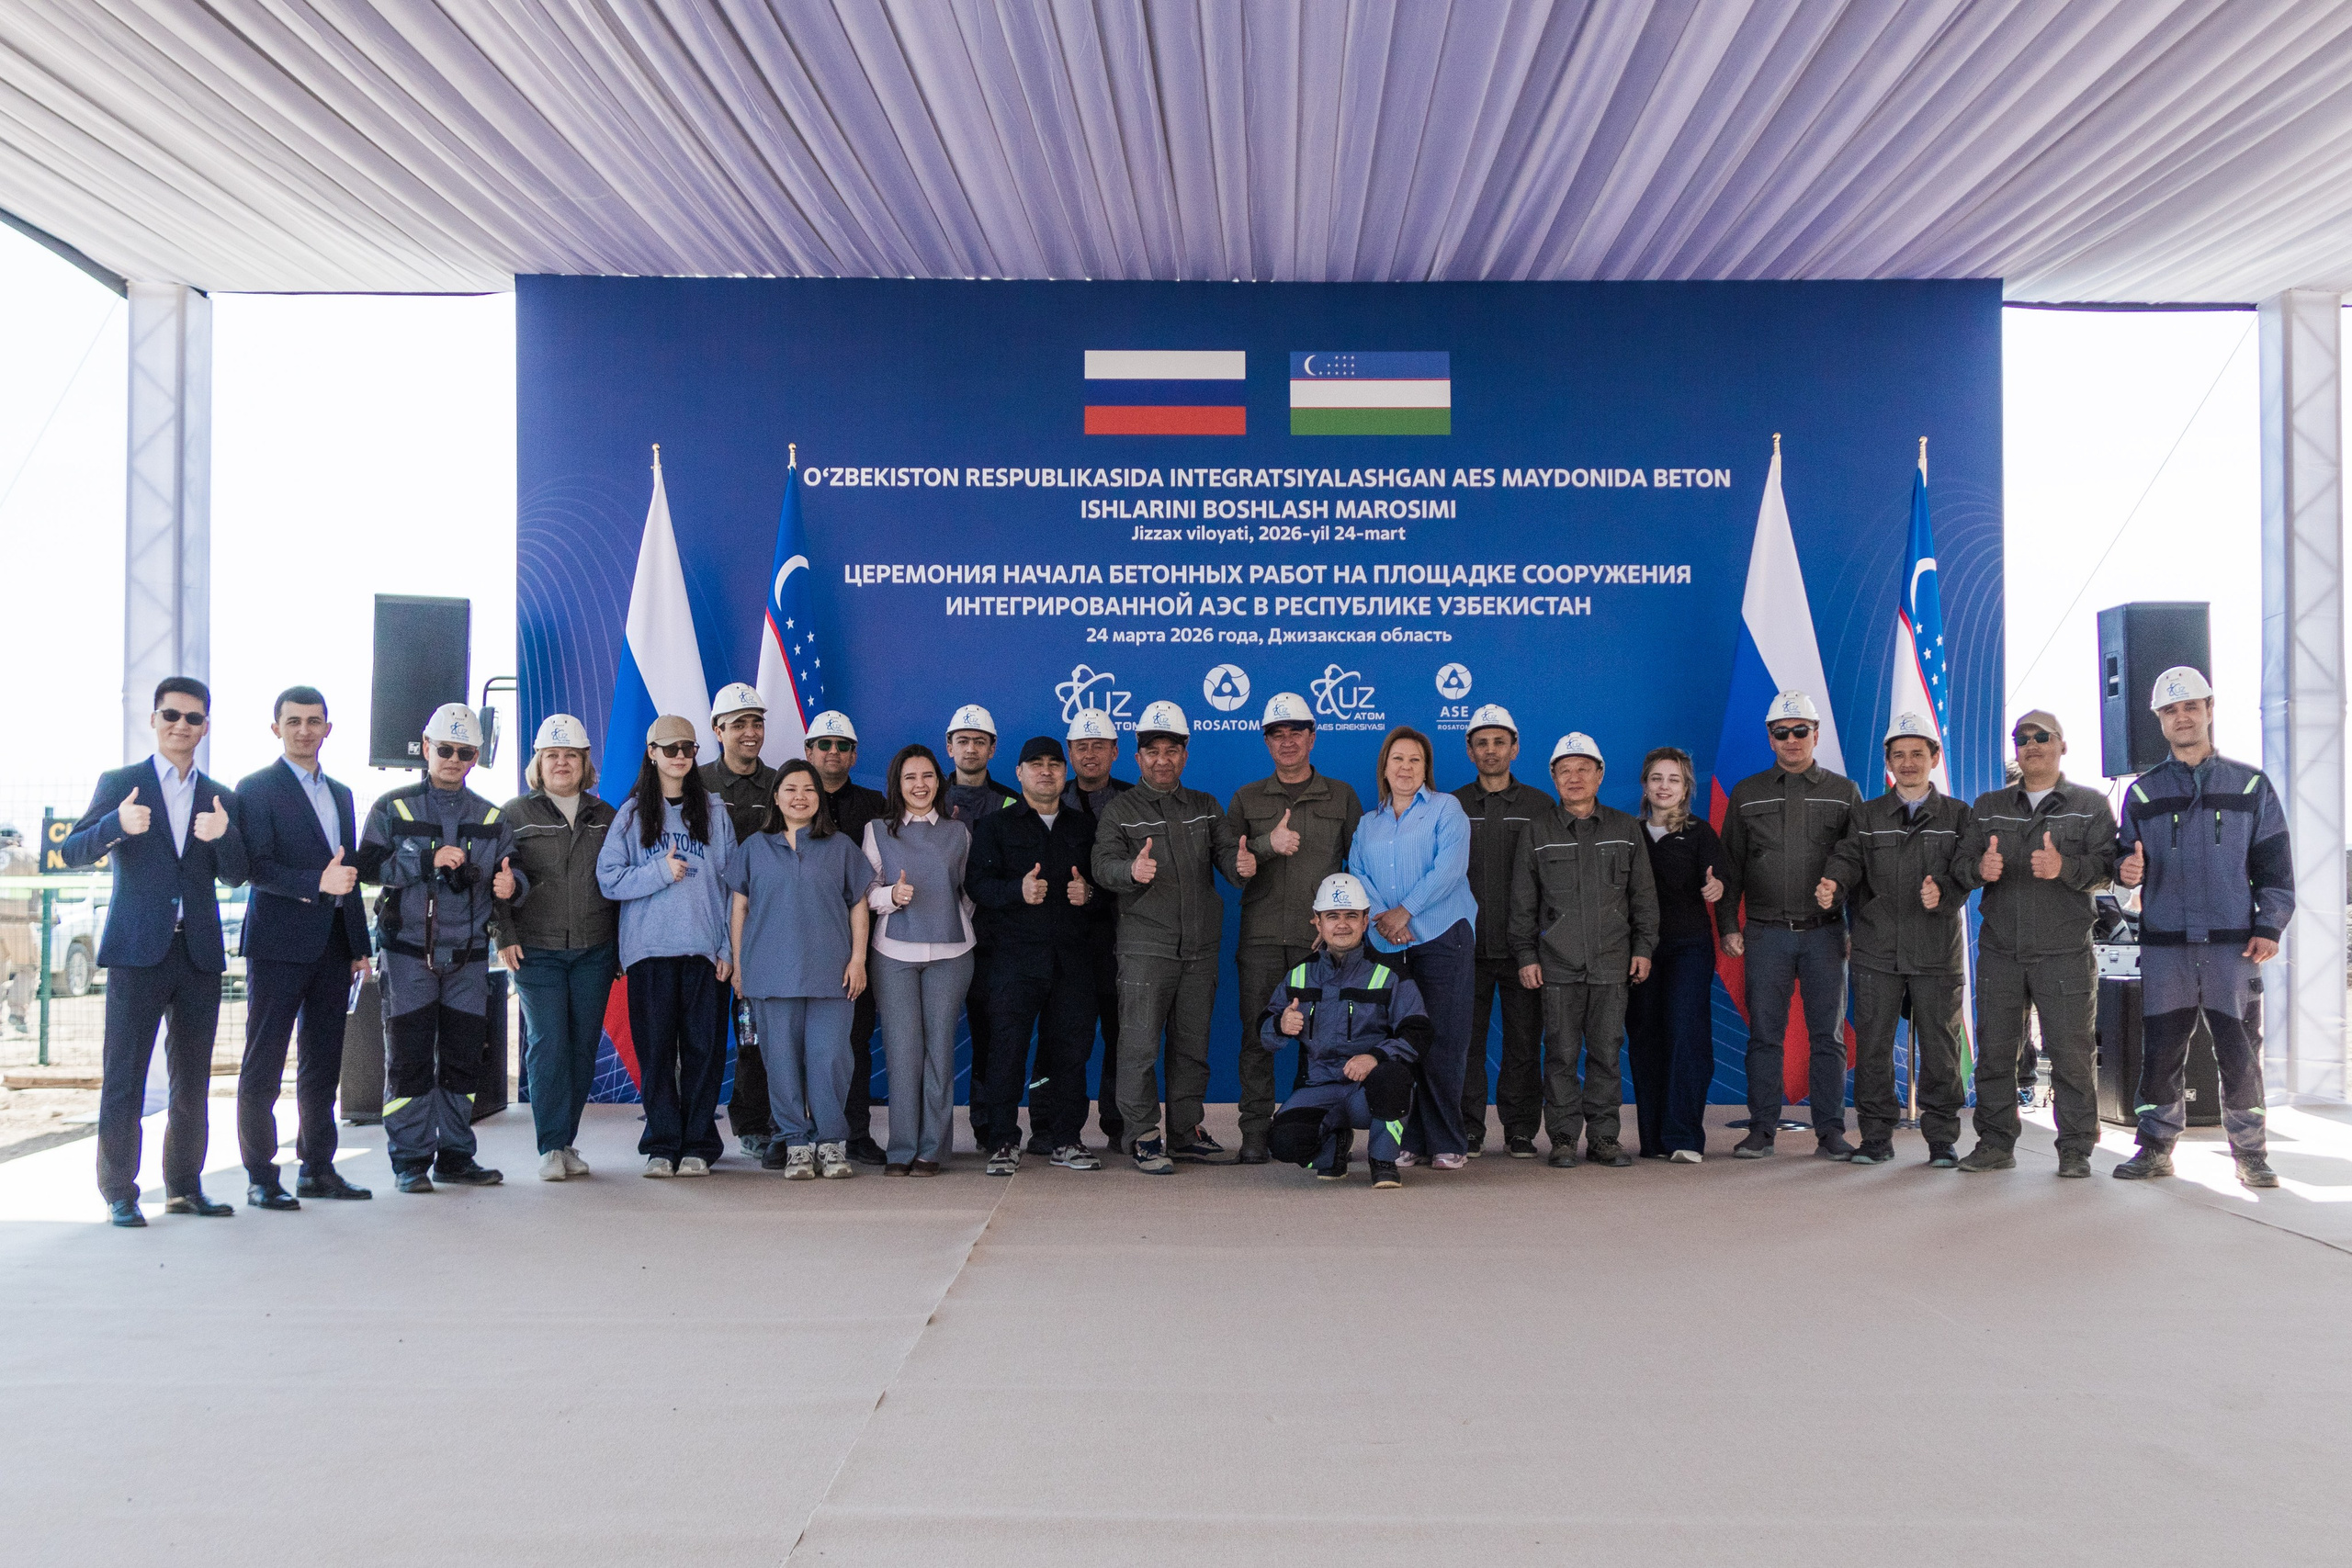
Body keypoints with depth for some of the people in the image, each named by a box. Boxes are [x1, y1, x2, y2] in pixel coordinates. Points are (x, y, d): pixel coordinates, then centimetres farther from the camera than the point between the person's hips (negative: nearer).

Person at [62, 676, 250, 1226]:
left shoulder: (219, 797, 13)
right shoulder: (119, 783, 6)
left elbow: (235, 876, 6)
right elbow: (72, 852, -2)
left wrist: (223, 835, -15)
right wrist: (117, 825, -21)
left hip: (199, 952, 3)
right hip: (138, 949, -3)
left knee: (193, 1079, 8)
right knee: (123, 1077, -4)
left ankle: (185, 1186, 16)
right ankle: (119, 1193, 3)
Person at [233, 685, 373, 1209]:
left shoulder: (340, 793, 18)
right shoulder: (256, 788, -2)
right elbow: (257, 867, -12)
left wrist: (359, 945, 15)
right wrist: (317, 883, -26)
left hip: (332, 945, 7)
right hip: (279, 943, -6)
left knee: (323, 1064, 10)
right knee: (263, 1066, -1)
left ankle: (316, 1169, 18)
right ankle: (261, 1178, 4)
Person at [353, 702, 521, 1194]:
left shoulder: (491, 818, 13)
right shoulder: (393, 808, 3)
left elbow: (512, 874, 10)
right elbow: (367, 867, -7)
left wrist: (510, 884, -14)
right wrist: (428, 861, -17)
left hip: (468, 956, 3)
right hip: (408, 954, -3)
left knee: (464, 1060, 5)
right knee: (409, 1059, -3)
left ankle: (455, 1156, 16)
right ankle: (410, 1161, 5)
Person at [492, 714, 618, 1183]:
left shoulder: (605, 817, 13)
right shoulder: (515, 814, 6)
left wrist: (621, 944, 11)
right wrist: (506, 937, -7)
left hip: (593, 951, 3)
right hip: (536, 951, -3)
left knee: (584, 1045, 3)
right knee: (547, 1043, -9)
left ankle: (567, 1143, 14)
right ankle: (552, 1148, -4)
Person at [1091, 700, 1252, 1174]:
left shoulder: (1206, 807, 15)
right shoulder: (1119, 811, 4)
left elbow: (1228, 853, 5)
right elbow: (1103, 866, -8)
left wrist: (1243, 864, -19)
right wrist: (1132, 870, -31)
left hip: (1200, 948, 4)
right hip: (1145, 947, -4)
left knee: (1192, 1043, 9)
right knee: (1140, 1043, -5)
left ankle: (1187, 1132, 19)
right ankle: (1143, 1136, 4)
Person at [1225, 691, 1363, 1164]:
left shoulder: (1342, 796, 12)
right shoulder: (1246, 800, 13)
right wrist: (1268, 845, -11)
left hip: (1321, 938, 0)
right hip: (1261, 937, 0)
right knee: (1257, 1036, -2)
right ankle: (1255, 1133, 4)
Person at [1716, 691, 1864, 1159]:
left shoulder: (1844, 793, 8)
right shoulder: (1747, 794, 9)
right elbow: (1730, 865, 10)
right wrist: (1728, 926, 3)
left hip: (1825, 932, 0)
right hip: (1766, 932, 0)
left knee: (1828, 1036, 3)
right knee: (1765, 1036, 2)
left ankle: (1830, 1132, 9)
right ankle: (1762, 1130, 9)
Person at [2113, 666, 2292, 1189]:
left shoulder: (2250, 784, 9)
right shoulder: (2142, 792, 12)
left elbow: (2275, 865, 6)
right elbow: (2126, 858, 13)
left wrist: (2270, 927, -4)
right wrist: (2127, 870, -11)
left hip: (2233, 945, -1)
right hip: (2164, 946, 1)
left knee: (2240, 1053, 0)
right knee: (2160, 1052, 2)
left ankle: (2250, 1153, 11)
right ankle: (2156, 1147, 12)